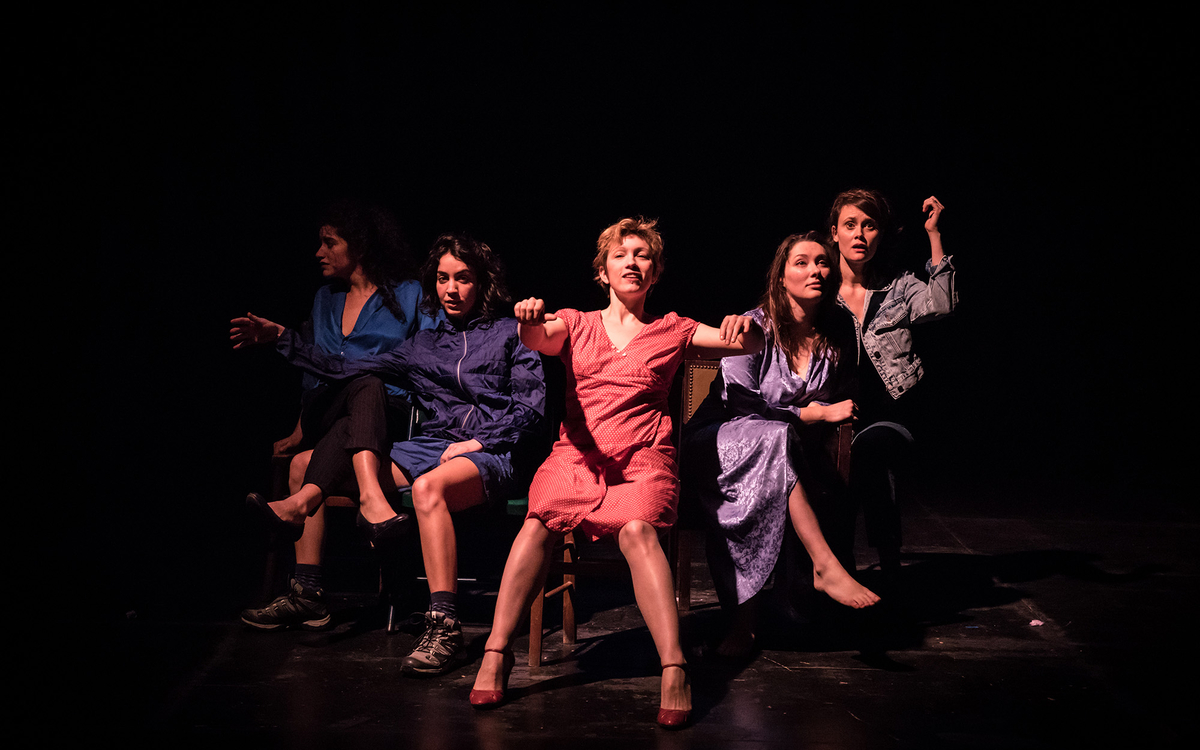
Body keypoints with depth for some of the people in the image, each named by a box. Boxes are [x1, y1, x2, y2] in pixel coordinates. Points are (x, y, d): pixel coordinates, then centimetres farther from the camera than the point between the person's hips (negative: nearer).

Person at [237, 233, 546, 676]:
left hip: (493, 453, -5)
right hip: (431, 447, 6)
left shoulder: (509, 334, 11)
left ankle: (444, 626, -42)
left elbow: (531, 406, 1)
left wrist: (477, 441, -10)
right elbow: (347, 370, 18)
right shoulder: (423, 345, 22)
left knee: (428, 487, -41)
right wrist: (283, 339, 15)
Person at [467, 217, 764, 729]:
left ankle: (674, 670, -43)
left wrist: (743, 327, -12)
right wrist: (531, 322, -28)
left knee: (637, 529, -34)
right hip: (577, 453, 1)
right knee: (540, 519, -32)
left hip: (643, 459, 0)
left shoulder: (672, 331, 21)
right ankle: (496, 653, -29)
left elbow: (750, 344, 14)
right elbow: (541, 338, -3)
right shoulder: (575, 324, 20)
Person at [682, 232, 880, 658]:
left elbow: (844, 406, 25)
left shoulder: (833, 342, 11)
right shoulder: (755, 328, -3)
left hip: (787, 461, 4)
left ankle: (744, 617, -30)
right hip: (720, 442, -3)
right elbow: (741, 403, -11)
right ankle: (825, 566, -41)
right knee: (776, 438, -37)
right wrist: (813, 413, -10)